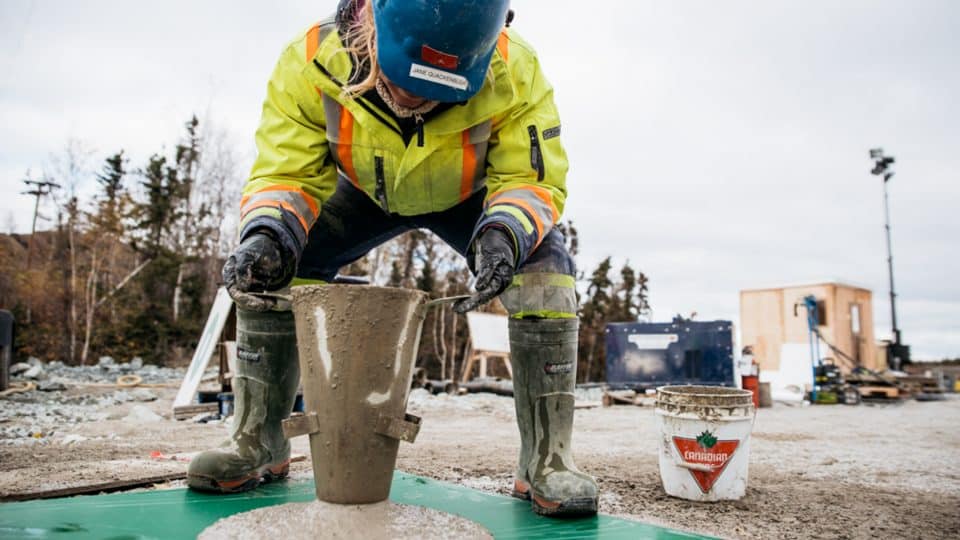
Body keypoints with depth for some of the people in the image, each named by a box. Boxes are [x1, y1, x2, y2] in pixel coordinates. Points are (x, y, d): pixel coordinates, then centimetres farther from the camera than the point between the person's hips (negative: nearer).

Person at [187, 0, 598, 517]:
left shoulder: (512, 72, -35)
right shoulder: (312, 62, -32)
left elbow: (532, 178, -29)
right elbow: (287, 174, -27)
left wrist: (503, 234, -51)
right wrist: (269, 234, -49)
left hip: (469, 197, -1)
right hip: (366, 192, 2)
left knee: (545, 263, -28)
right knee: (270, 265, -18)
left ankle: (546, 460, -19)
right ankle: (258, 442, -3)